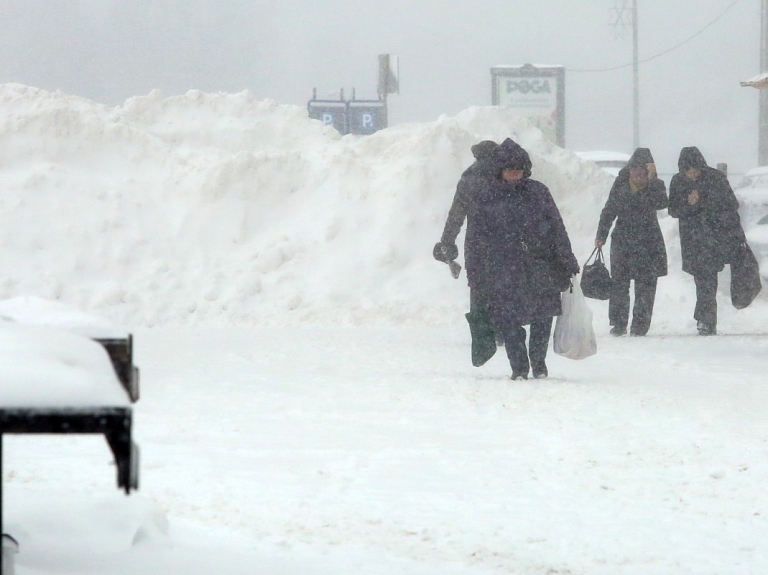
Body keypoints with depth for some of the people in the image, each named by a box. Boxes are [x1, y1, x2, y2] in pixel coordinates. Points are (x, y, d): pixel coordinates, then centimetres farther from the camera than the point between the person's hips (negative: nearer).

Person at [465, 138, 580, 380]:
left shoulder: (538, 192, 5)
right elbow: (476, 239, 5)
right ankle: (519, 367, 9)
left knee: (543, 317, 5)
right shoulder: (487, 198, 2)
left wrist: (568, 262, 8)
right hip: (503, 273, -1)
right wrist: (475, 274, 3)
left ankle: (539, 362, 25)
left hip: (540, 267, 1)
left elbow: (557, 228, 9)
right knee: (509, 321, -4)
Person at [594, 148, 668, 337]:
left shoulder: (655, 185, -2)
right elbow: (609, 211, 11)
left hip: (648, 243, -2)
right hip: (622, 241, 2)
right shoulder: (621, 184, 3)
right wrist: (601, 235, 8)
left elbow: (662, 203, -23)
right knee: (619, 282, -2)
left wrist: (651, 180, -28)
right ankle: (618, 323, 5)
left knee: (645, 285, -2)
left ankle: (640, 325, 3)